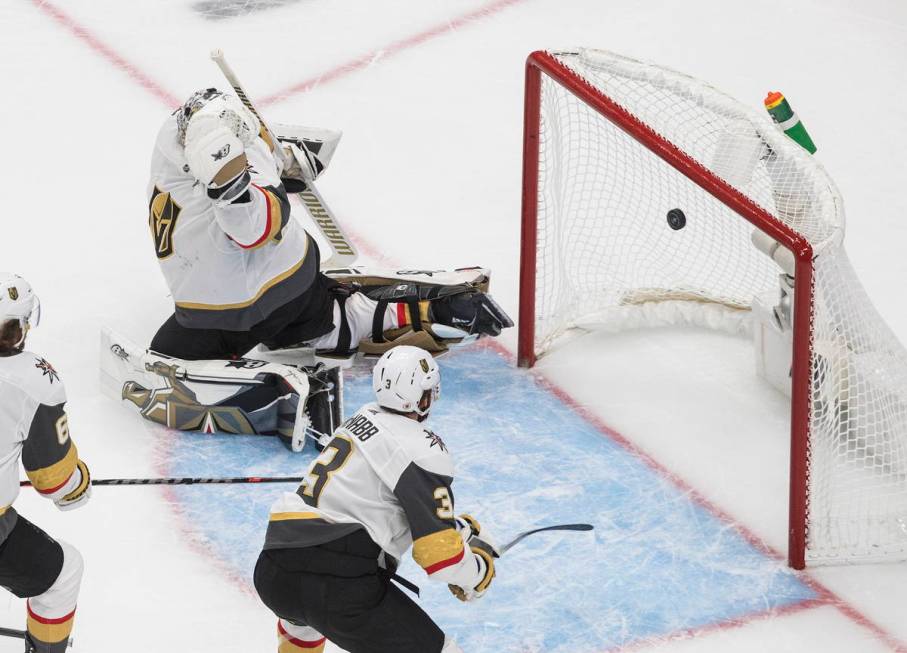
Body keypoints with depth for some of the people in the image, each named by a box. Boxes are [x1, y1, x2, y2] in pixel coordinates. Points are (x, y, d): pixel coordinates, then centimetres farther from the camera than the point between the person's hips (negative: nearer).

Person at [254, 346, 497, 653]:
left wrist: (462, 526, 31)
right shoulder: (423, 448, -6)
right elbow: (440, 555, -10)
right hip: (340, 586, -8)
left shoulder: (364, 418, 17)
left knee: (302, 619, 43)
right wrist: (480, 568, 8)